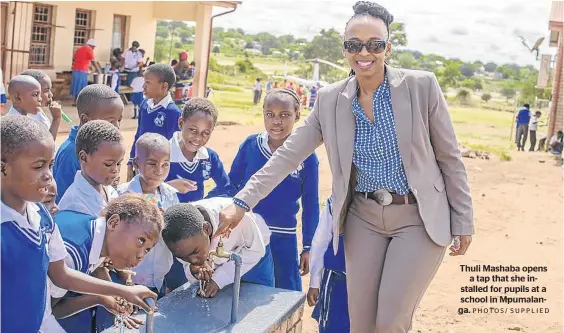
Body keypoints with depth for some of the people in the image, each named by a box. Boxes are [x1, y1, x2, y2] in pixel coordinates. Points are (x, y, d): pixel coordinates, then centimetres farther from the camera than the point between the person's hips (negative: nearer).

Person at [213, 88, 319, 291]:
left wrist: (308, 247, 1)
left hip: (283, 239, -1)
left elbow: (311, 205, -1)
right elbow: (230, 185, 5)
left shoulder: (306, 156, -8)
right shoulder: (250, 145, -5)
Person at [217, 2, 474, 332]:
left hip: (418, 217, -3)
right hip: (364, 218, 3)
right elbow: (288, 155, 0)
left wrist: (463, 222, -1)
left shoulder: (422, 85, -11)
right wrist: (242, 203, -7)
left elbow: (450, 157, -4)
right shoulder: (331, 99, -2)